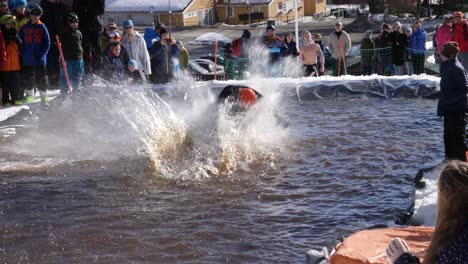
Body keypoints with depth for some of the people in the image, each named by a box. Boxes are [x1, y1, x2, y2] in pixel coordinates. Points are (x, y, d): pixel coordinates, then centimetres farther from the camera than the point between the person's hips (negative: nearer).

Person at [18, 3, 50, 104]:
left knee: (41, 78, 1)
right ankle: (29, 95, 23)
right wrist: (23, 53, -2)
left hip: (40, 59, -2)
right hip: (27, 60, 2)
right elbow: (20, 42, 11)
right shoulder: (24, 28, 5)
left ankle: (44, 96, 11)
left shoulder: (42, 27, 0)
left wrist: (41, 54, -10)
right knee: (27, 78, 9)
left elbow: (47, 43, -1)